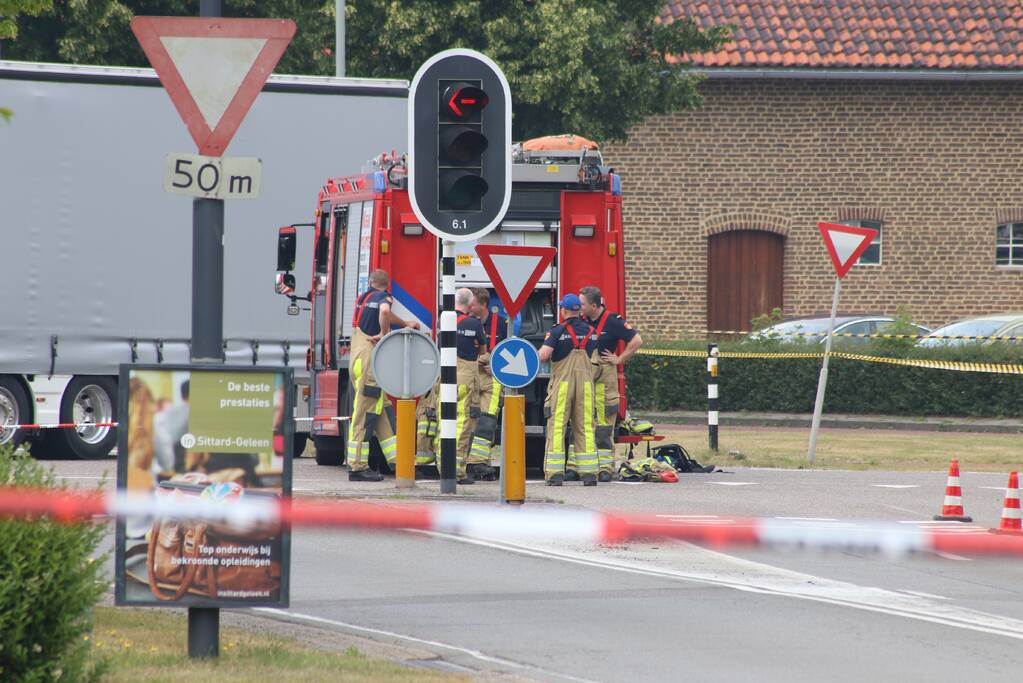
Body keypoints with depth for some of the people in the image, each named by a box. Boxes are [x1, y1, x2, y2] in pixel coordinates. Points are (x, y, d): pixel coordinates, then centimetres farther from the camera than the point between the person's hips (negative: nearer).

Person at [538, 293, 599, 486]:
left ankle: (555, 472, -6)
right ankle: (589, 472, 2)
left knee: (557, 427, -1)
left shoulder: (558, 331, -7)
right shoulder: (590, 331, 8)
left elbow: (542, 356, -15)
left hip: (562, 383, -4)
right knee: (585, 428, 6)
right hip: (585, 382, 4)